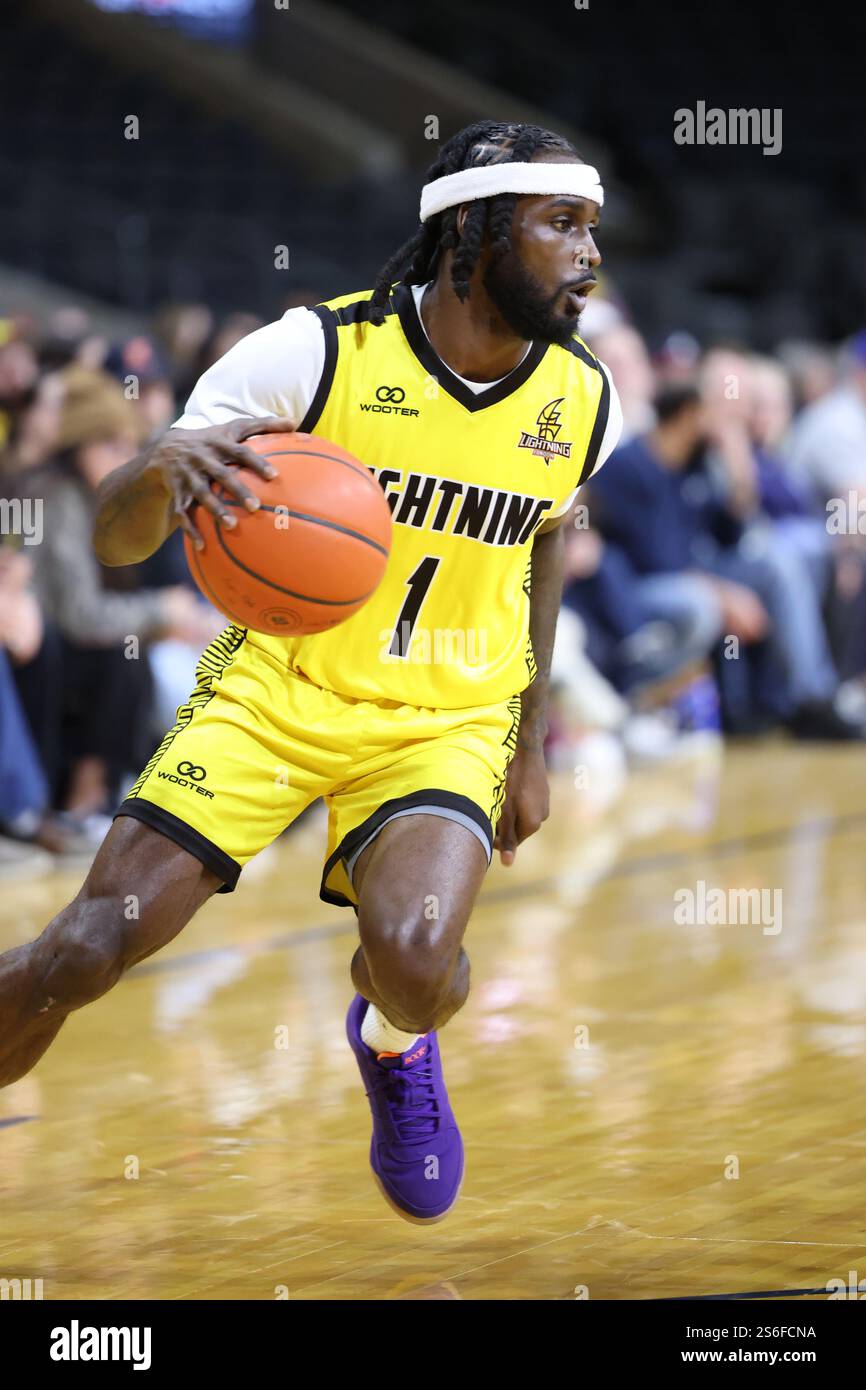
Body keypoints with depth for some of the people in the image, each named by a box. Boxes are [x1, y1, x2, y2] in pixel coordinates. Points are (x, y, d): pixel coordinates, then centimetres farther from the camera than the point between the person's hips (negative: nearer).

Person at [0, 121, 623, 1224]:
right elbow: (115, 540, -15)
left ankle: (393, 1041, 11)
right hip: (275, 687, -2)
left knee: (414, 959, -27)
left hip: (445, 720, 2)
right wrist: (163, 468, -38)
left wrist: (529, 745, 21)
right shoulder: (316, 355, -16)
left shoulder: (583, 404, -4)